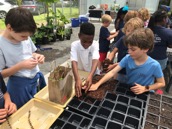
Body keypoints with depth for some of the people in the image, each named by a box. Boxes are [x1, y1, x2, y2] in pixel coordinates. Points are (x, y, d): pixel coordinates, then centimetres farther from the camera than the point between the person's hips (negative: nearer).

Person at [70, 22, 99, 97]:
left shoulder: (95, 44, -16)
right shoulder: (74, 45, -18)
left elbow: (95, 60, -30)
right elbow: (74, 62, -30)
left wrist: (90, 76, -47)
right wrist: (77, 79, -47)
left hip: (92, 75, 0)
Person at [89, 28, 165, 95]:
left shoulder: (154, 65, -20)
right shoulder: (127, 58, -15)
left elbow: (162, 83, -6)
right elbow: (112, 72, -18)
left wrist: (145, 88, -20)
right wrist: (97, 84, -26)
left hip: (145, 94, 0)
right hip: (128, 90, 1)